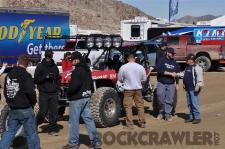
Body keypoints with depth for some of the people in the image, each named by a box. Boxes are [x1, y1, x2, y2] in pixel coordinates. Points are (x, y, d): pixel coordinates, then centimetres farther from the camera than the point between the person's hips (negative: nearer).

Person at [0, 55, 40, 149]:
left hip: (13, 109, 6)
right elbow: (31, 92, -22)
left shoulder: (9, 75, 7)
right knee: (31, 133, 5)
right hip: (25, 109, -6)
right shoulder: (26, 75, -15)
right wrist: (33, 102, -4)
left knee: (10, 131, 15)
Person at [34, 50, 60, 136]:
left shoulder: (54, 67, 14)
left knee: (54, 112, 2)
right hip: (43, 93, -4)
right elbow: (36, 79, -4)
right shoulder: (40, 66, 0)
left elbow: (58, 79, 21)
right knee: (43, 111, -6)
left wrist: (58, 88, 9)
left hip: (53, 93, 4)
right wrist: (46, 77, -17)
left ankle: (52, 129, 10)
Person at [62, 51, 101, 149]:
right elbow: (91, 83, 18)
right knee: (88, 119, 10)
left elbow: (74, 85, -24)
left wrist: (68, 93, -8)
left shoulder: (77, 71, -17)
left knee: (74, 121, 1)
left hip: (77, 99, -9)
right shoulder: (87, 70, 12)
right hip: (86, 97, 9)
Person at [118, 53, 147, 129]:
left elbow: (120, 79, 1)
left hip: (128, 89, -2)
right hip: (138, 89, 2)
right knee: (140, 106, 13)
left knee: (128, 107, 5)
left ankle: (130, 124, 5)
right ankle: (142, 122, 20)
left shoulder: (123, 67, -8)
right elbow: (144, 79, 5)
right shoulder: (140, 67, -3)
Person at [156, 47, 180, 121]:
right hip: (161, 83, -3)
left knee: (170, 100, -2)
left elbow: (177, 73, 20)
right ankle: (161, 112, 19)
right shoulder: (161, 60, 0)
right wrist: (170, 74, -15)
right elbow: (159, 70, -14)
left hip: (171, 84, 3)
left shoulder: (174, 62, 15)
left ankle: (168, 114, 6)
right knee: (160, 99, 0)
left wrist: (177, 84, 16)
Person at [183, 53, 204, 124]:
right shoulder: (187, 67, 16)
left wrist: (198, 86, -18)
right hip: (188, 88, 9)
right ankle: (191, 117, 20)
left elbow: (200, 78, -14)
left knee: (194, 103, -8)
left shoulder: (197, 68, -10)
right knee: (189, 103, 12)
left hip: (193, 89, -9)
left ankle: (197, 117, -2)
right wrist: (184, 84, 24)